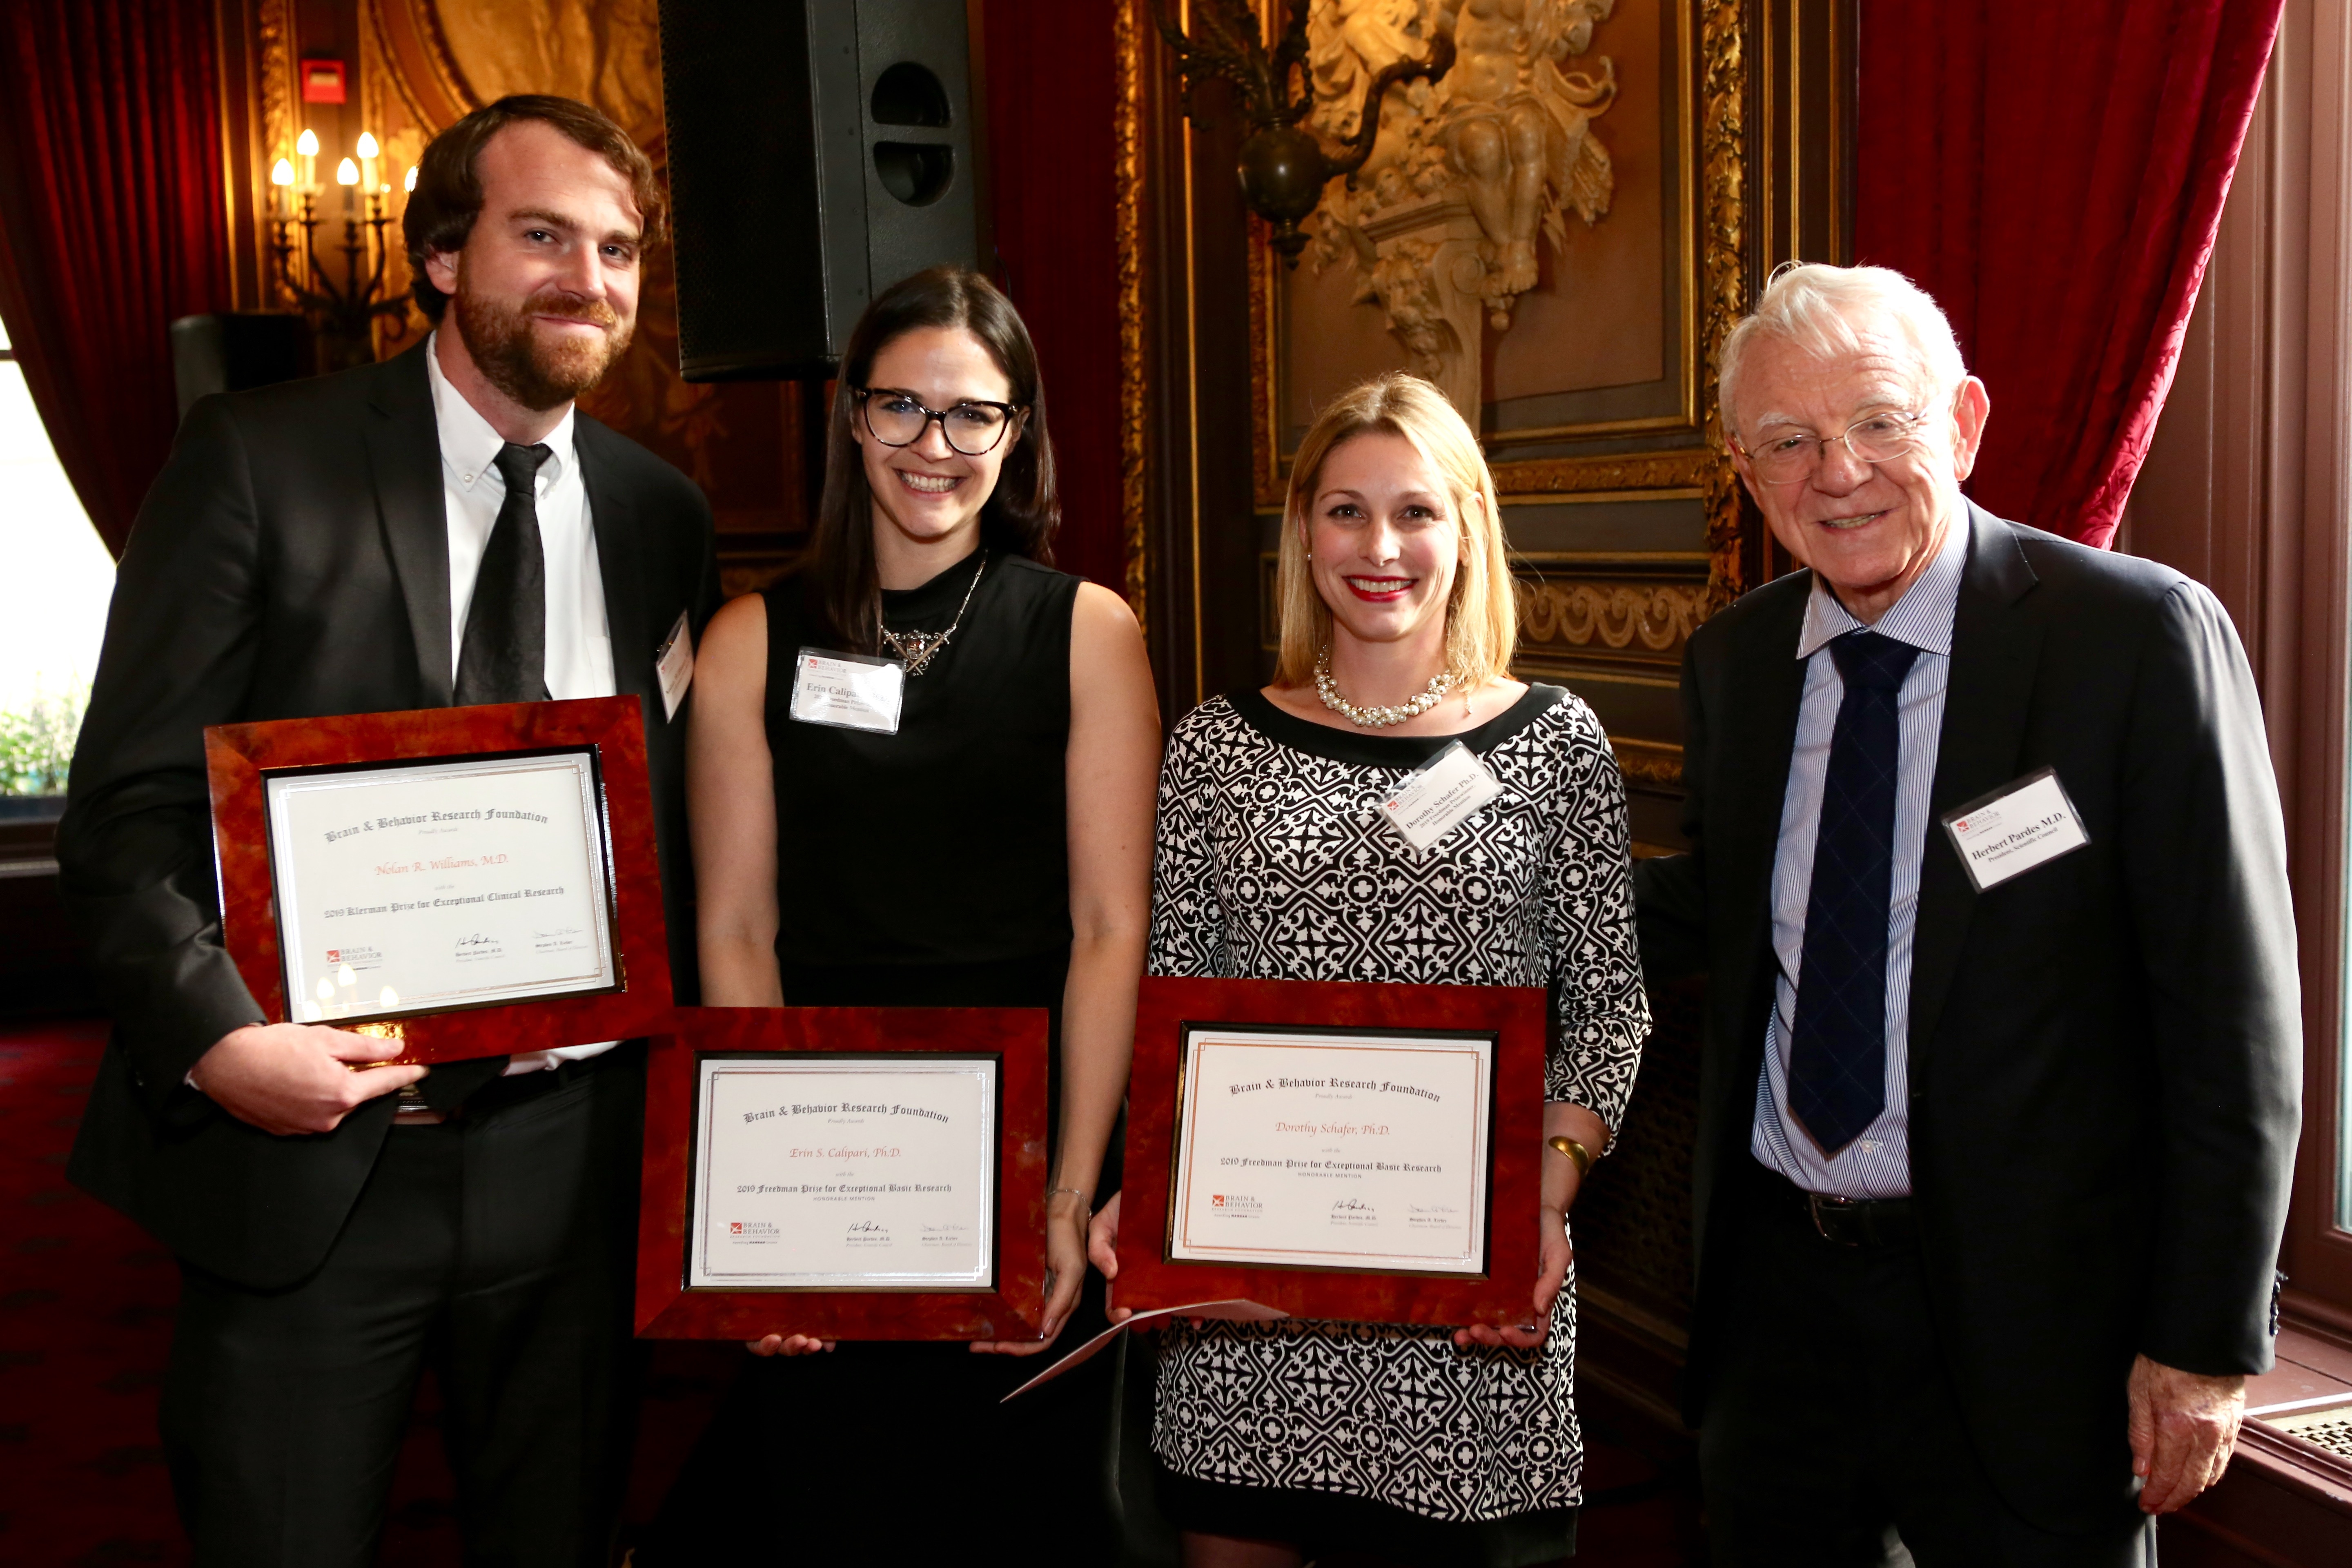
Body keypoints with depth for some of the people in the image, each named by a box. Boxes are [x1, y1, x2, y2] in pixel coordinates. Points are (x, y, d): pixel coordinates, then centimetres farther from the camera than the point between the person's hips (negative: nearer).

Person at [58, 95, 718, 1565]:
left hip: (574, 1152, 4)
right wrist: (214, 1034, -20)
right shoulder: (260, 460, -5)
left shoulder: (663, 514, 7)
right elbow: (130, 804, -6)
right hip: (305, 1148, -3)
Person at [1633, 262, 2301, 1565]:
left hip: (2025, 1315, -4)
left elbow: (2234, 1009, -12)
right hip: (1776, 1283, 5)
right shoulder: (1731, 661, 3)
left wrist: (2208, 1340, -12)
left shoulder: (2141, 634, -14)